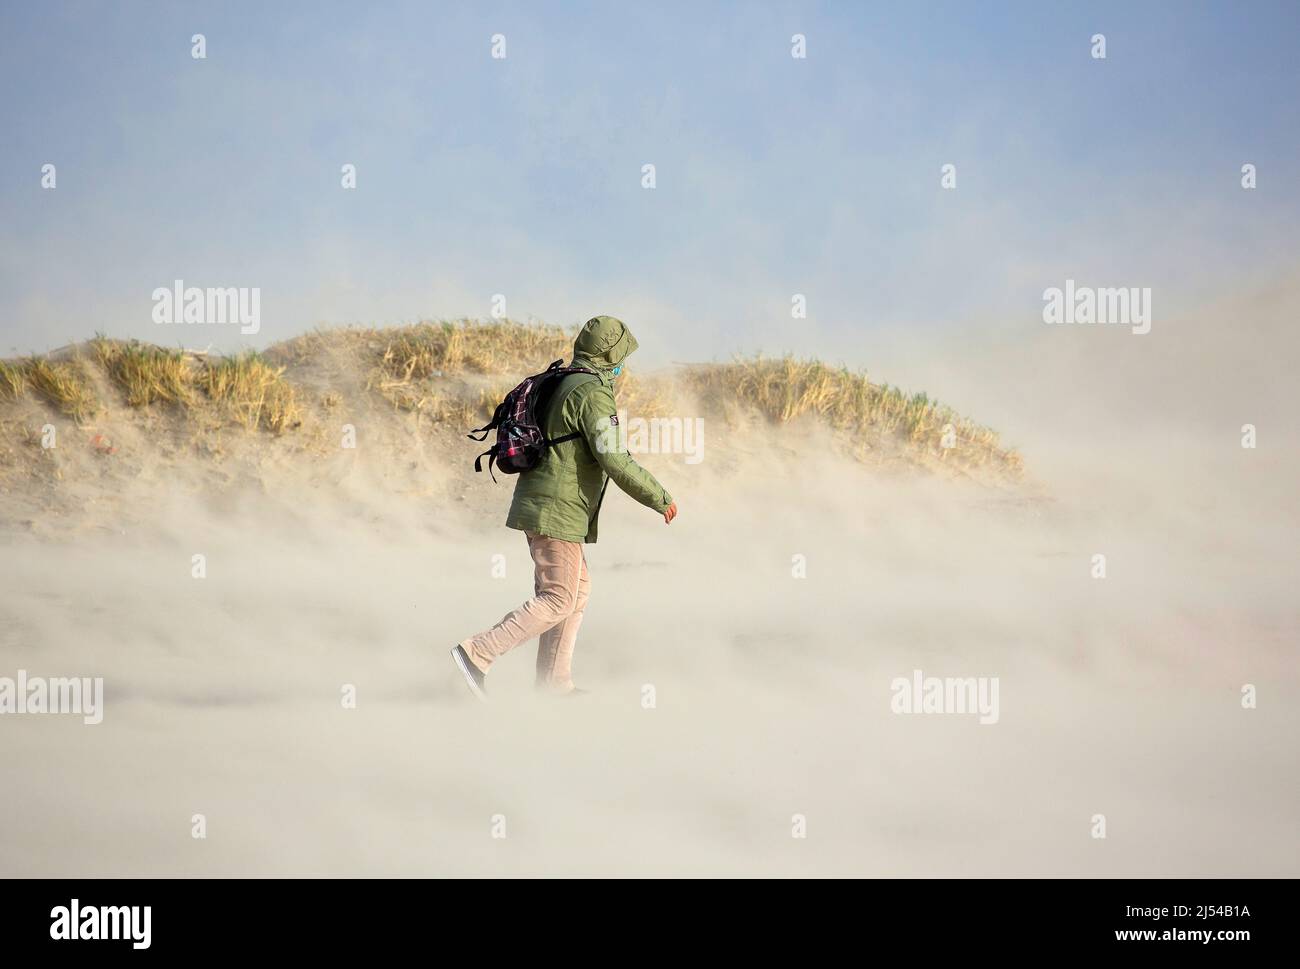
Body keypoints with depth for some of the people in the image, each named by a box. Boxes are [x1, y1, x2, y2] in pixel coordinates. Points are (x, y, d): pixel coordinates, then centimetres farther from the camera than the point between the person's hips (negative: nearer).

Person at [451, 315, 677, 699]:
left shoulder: (562, 384, 14)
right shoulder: (593, 394, -16)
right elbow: (615, 462, -20)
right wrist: (662, 499, -12)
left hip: (541, 506, 10)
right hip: (558, 511, -10)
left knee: (578, 591, 16)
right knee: (558, 600, -8)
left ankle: (553, 681, 17)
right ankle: (477, 653, -14)